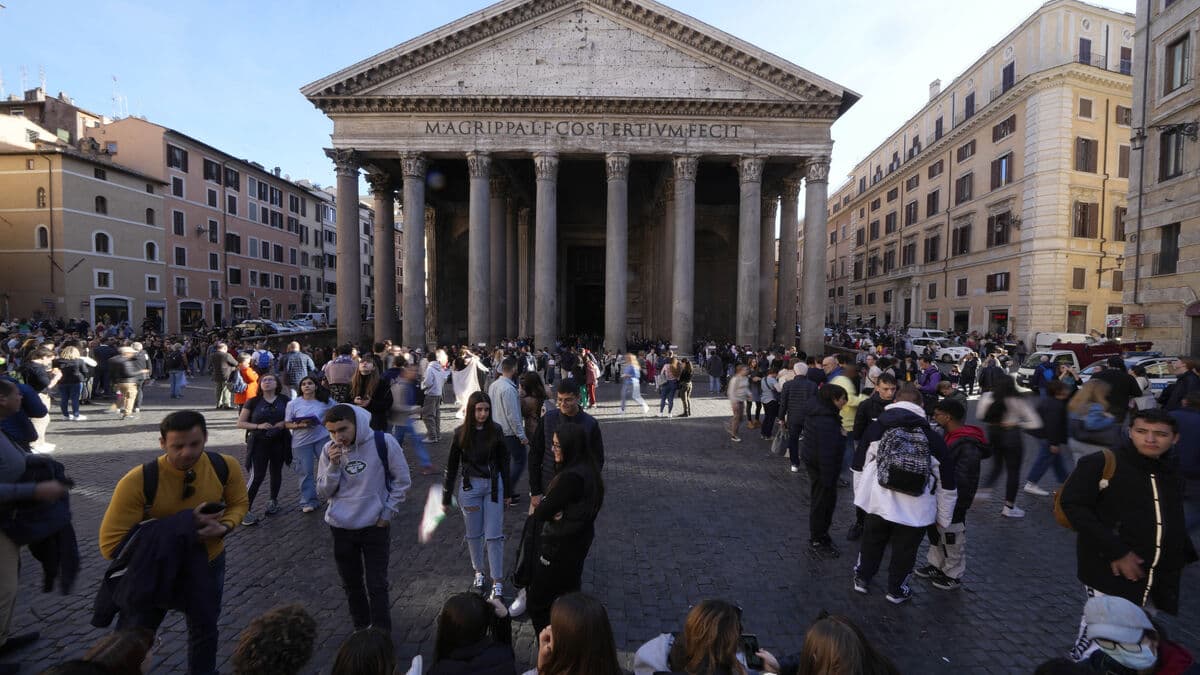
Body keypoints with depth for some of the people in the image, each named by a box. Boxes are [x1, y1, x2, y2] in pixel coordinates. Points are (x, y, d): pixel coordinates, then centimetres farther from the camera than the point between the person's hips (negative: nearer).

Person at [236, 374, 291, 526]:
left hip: (279, 442, 2)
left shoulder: (285, 400, 4)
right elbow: (240, 423, 1)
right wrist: (258, 426, -15)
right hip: (259, 442, -2)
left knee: (276, 472, 12)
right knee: (257, 476, -9)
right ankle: (246, 510, -1)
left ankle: (273, 501, 32)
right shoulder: (253, 402, 1)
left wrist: (285, 423, -12)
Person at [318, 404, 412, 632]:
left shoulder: (383, 443, -15)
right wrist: (334, 465, -17)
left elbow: (402, 481, -6)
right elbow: (323, 492, -2)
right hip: (340, 528, 4)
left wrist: (387, 513, -7)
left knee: (377, 586, 2)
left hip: (375, 526, -3)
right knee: (351, 583, 18)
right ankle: (361, 628, 38)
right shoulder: (330, 450, -5)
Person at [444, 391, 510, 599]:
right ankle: (479, 573, 34)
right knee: (474, 534, 14)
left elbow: (504, 461, 3)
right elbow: (451, 465, 2)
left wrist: (507, 492, 5)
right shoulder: (461, 433, -7)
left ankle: (498, 582, 10)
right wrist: (446, 497, 4)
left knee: (494, 535, 0)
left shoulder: (495, 430, -6)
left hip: (494, 485, 0)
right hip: (470, 486, 0)